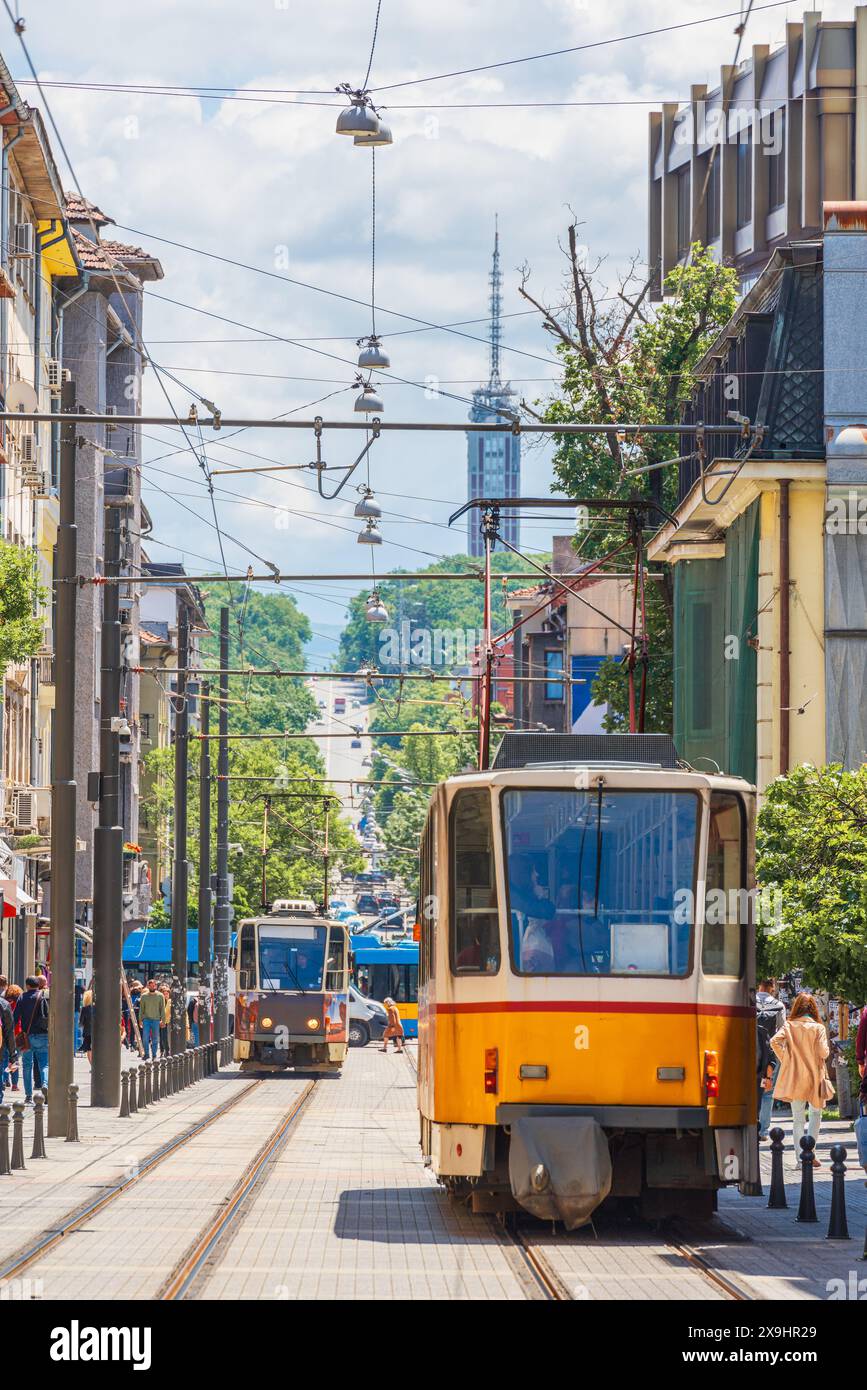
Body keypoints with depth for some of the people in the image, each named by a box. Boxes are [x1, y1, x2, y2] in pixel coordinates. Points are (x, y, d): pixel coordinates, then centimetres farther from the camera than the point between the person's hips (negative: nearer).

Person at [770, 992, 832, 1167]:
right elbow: (823, 1052, -14)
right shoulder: (818, 1028, -7)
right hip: (815, 1076, -2)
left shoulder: (789, 1026, -2)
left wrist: (784, 1060, -1)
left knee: (798, 1118, 8)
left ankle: (800, 1156, 2)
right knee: (816, 1114, 13)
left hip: (794, 1077, 2)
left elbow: (774, 1041, -15)